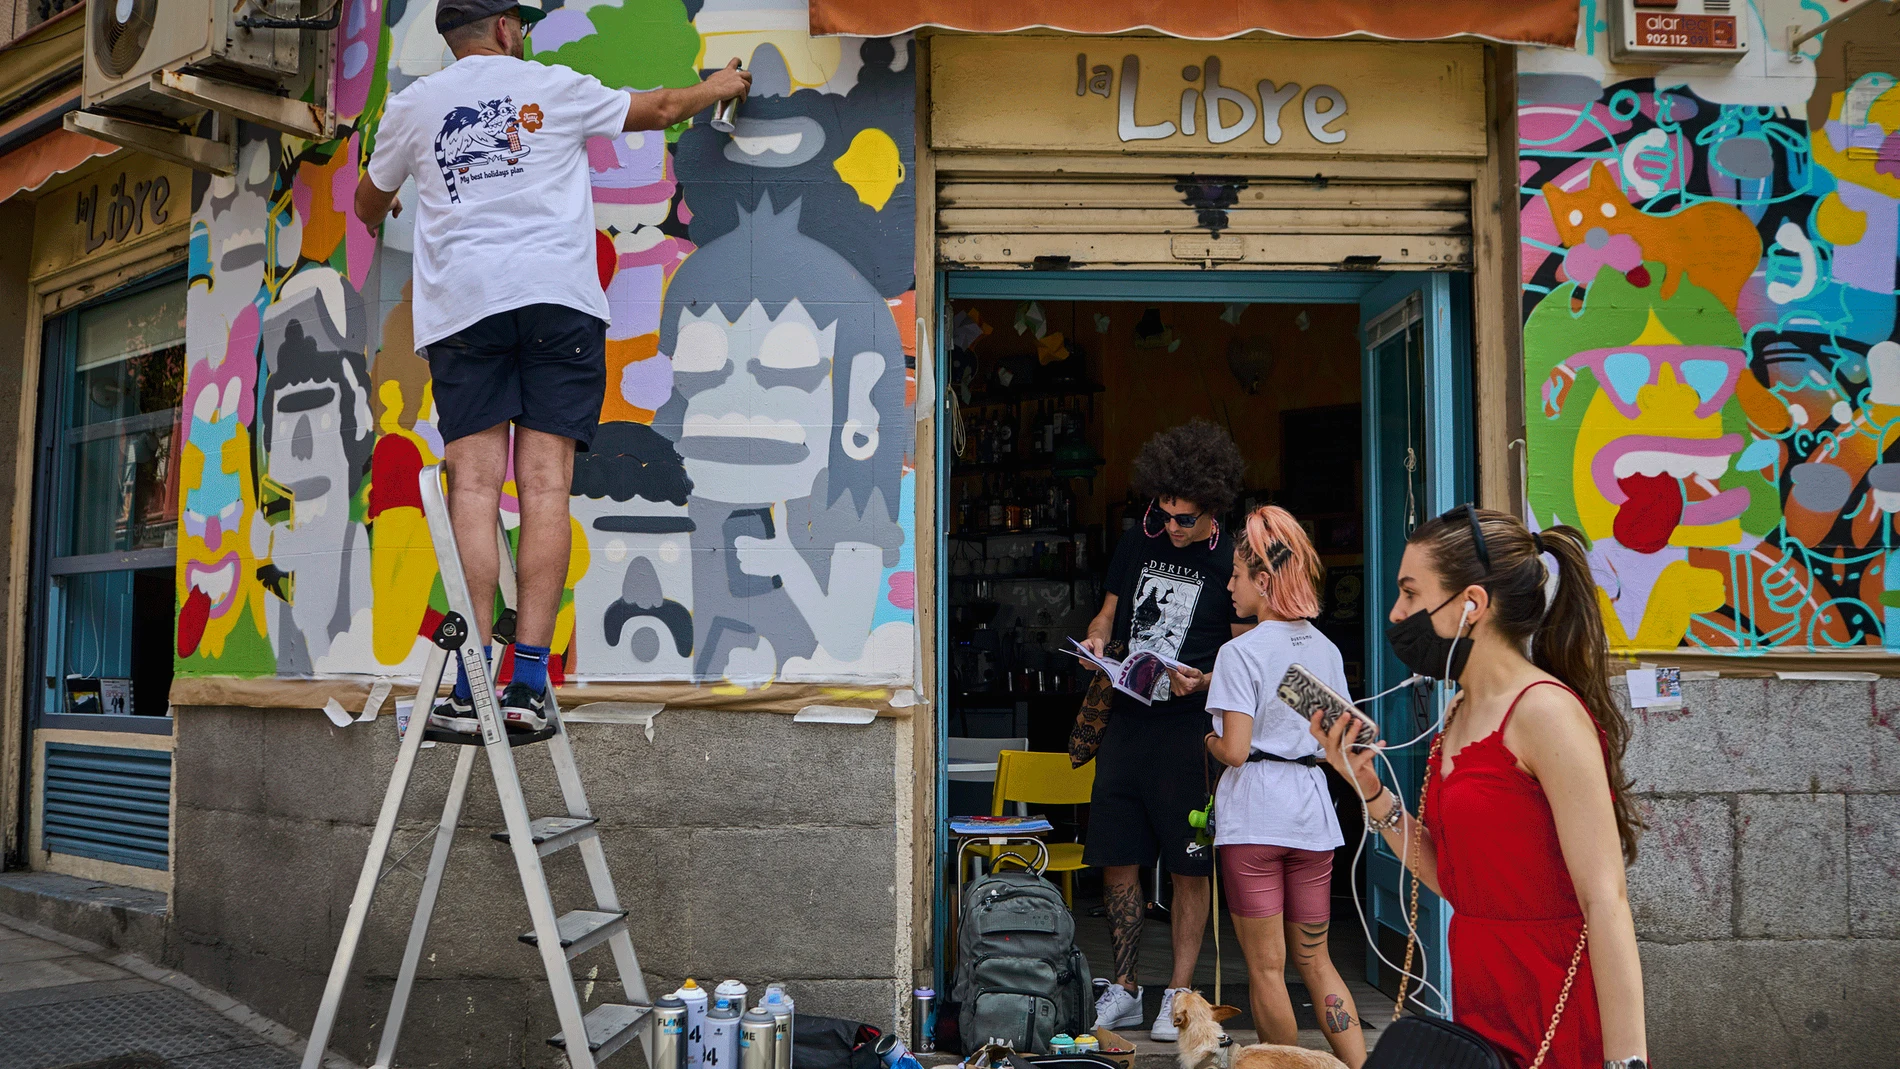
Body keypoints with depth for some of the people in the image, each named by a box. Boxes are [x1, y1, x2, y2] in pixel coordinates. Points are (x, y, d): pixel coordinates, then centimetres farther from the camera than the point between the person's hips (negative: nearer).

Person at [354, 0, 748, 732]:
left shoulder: (411, 106, 19)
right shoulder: (553, 86, 15)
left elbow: (369, 204, 34)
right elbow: (663, 108, 28)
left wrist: (382, 213, 59)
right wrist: (718, 87, 48)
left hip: (460, 301, 1)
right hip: (557, 294, -1)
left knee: (474, 485, -5)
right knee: (545, 486, -6)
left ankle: (472, 688, -12)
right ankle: (528, 684, -11)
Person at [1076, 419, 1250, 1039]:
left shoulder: (1231, 564, -4)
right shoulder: (1136, 546, 10)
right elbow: (1107, 615, 20)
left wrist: (1201, 681, -19)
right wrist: (1095, 643, -2)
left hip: (1189, 732, -4)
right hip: (1125, 725, 5)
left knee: (1189, 869, 4)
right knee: (1117, 864, 8)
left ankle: (1179, 994, 17)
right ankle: (1123, 991, 21)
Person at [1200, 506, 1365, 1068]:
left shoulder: (1241, 652, -12)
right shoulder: (1327, 650, 7)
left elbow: (1234, 750, -16)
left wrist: (1208, 738, 4)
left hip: (1253, 815, -6)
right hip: (1311, 810, 6)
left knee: (1266, 968, 4)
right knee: (1315, 961, 15)